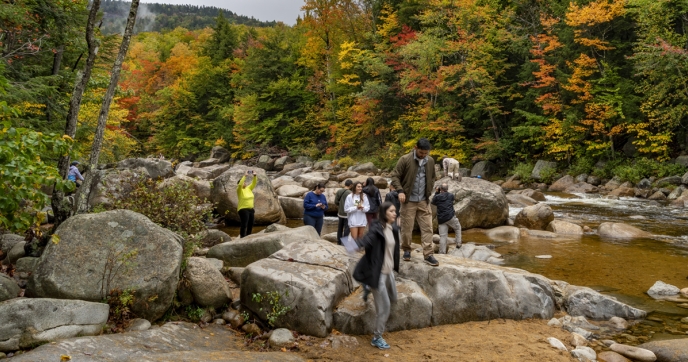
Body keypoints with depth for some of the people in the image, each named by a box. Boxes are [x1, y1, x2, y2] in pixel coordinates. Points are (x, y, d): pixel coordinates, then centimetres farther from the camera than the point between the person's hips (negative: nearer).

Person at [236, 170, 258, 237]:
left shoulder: (248, 188, 9)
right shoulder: (239, 190, -9)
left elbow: (254, 183, 5)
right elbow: (240, 184, -29)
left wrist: (255, 176, -11)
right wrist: (245, 176, -30)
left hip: (250, 209, 7)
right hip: (243, 209, -7)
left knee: (250, 225, 10)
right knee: (244, 225, -13)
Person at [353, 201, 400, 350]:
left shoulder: (393, 228, 4)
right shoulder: (377, 229, -20)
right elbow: (368, 238, -40)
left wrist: (394, 266, 26)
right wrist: (358, 245, -60)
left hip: (389, 271, 8)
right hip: (378, 272, -8)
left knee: (393, 299, 25)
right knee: (385, 307, -2)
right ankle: (377, 338, 15)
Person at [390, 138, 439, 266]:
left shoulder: (430, 161, 5)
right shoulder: (405, 159, -9)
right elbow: (395, 176, -6)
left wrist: (429, 191, 10)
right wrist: (400, 191, -17)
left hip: (424, 201, 4)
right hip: (409, 200, -4)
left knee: (427, 227, 0)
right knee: (407, 227, 4)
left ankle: (428, 254, 3)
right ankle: (407, 250, 23)